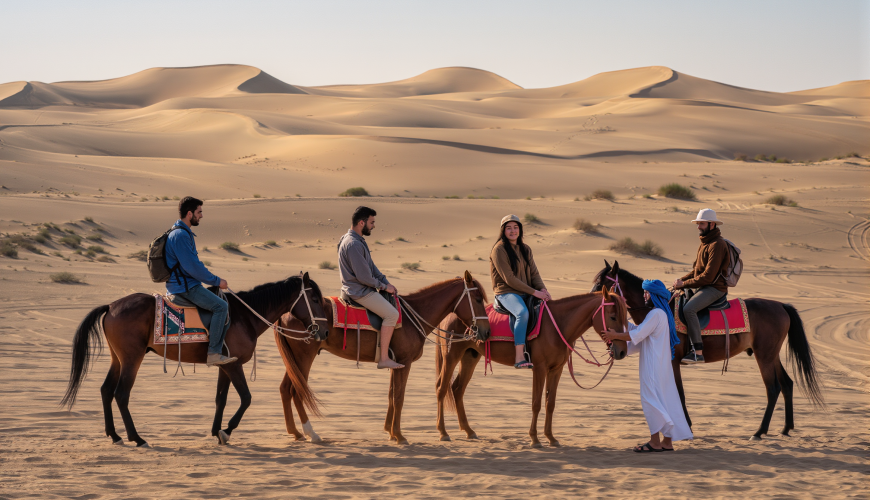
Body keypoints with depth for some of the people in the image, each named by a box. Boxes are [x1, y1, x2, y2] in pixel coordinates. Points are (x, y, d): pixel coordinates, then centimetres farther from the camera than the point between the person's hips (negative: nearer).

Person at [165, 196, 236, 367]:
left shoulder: (184, 233, 15)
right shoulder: (180, 235, -19)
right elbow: (193, 267, -22)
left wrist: (214, 280, 16)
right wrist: (217, 281, -13)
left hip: (187, 283, 11)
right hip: (184, 287, -11)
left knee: (221, 300, 17)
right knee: (220, 306, -19)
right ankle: (213, 354, -19)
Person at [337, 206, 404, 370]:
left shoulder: (358, 241, 13)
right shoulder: (353, 244, -22)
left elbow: (371, 266, 19)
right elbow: (364, 276, -23)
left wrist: (386, 282, 7)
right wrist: (383, 286, -10)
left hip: (362, 288, 11)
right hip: (359, 291, -11)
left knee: (392, 303, 21)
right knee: (392, 314, -17)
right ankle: (384, 359, -16)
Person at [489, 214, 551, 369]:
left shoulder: (525, 249, 14)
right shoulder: (499, 250, -9)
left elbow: (534, 273, 12)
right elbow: (509, 279, -15)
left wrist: (542, 289, -10)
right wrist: (534, 292, -18)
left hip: (526, 294, 7)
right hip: (506, 293, -7)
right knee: (522, 313, -37)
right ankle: (519, 358, -40)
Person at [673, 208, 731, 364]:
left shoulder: (717, 245, -17)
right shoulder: (704, 243, 17)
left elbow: (708, 276, -22)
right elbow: (697, 270, 21)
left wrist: (684, 284, -17)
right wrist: (681, 280, 3)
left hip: (715, 288, -11)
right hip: (704, 287, 11)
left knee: (689, 309, -30)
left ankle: (698, 352, -30)